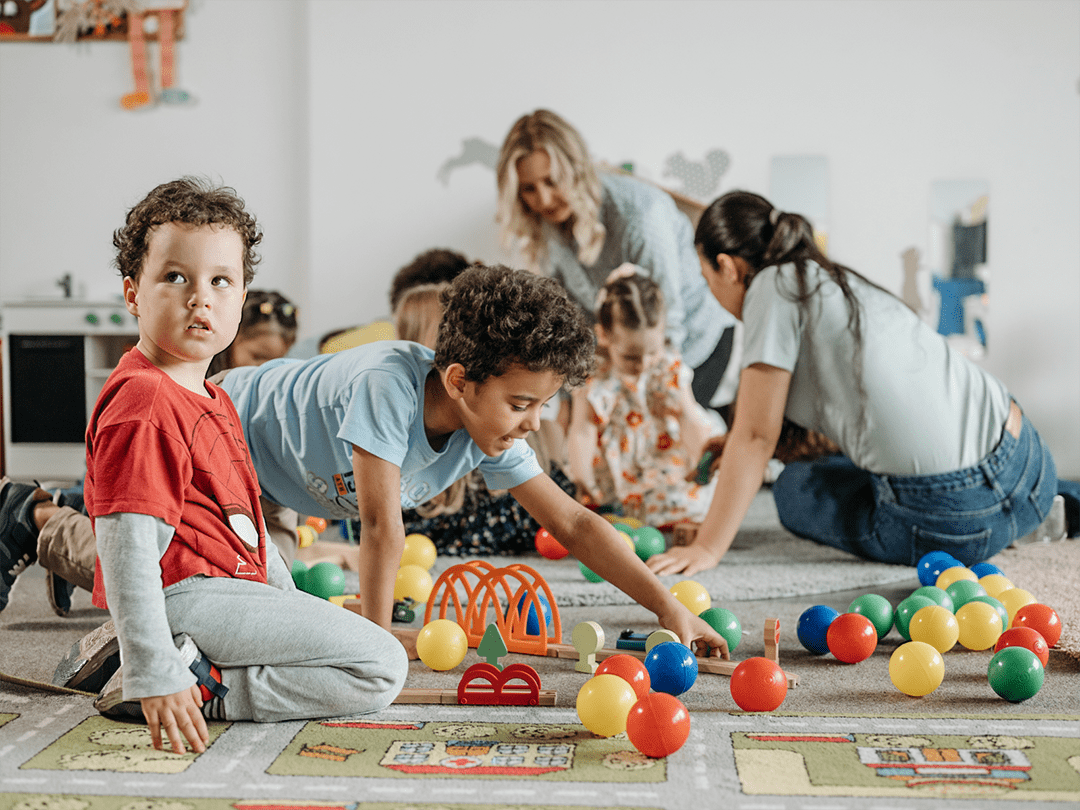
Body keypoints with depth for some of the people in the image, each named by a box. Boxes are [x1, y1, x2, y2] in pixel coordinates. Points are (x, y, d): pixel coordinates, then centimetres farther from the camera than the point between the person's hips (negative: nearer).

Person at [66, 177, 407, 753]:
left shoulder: (208, 399, 18)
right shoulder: (143, 404, -17)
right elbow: (127, 551, -22)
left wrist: (295, 606, 26)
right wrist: (154, 677, -26)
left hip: (235, 587, 10)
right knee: (380, 667, -14)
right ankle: (200, 684, -11)